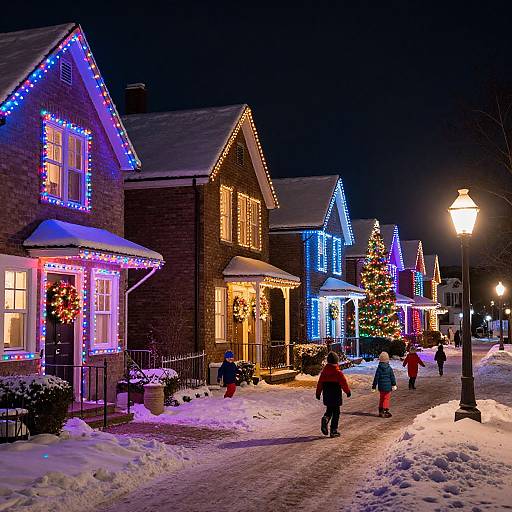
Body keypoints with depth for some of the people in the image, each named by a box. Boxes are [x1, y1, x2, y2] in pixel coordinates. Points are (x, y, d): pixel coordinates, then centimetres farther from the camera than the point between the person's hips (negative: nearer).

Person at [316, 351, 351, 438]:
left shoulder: (324, 371, 2)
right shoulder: (338, 372, -14)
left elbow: (320, 383, 7)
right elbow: (344, 383, -10)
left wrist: (318, 393, 17)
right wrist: (348, 391, 4)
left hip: (326, 396, 5)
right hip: (336, 396, -5)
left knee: (329, 410, 20)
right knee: (336, 413, 5)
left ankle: (325, 419, -11)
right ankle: (333, 431, 4)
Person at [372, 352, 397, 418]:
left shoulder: (379, 368, -6)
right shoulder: (389, 368, -6)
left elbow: (376, 378, -4)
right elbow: (392, 377, 0)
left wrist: (374, 387, 1)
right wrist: (394, 385, 11)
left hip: (381, 387, 2)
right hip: (388, 387, -2)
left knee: (381, 399, 15)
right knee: (387, 398, 4)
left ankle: (381, 411, 20)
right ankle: (385, 411, -1)